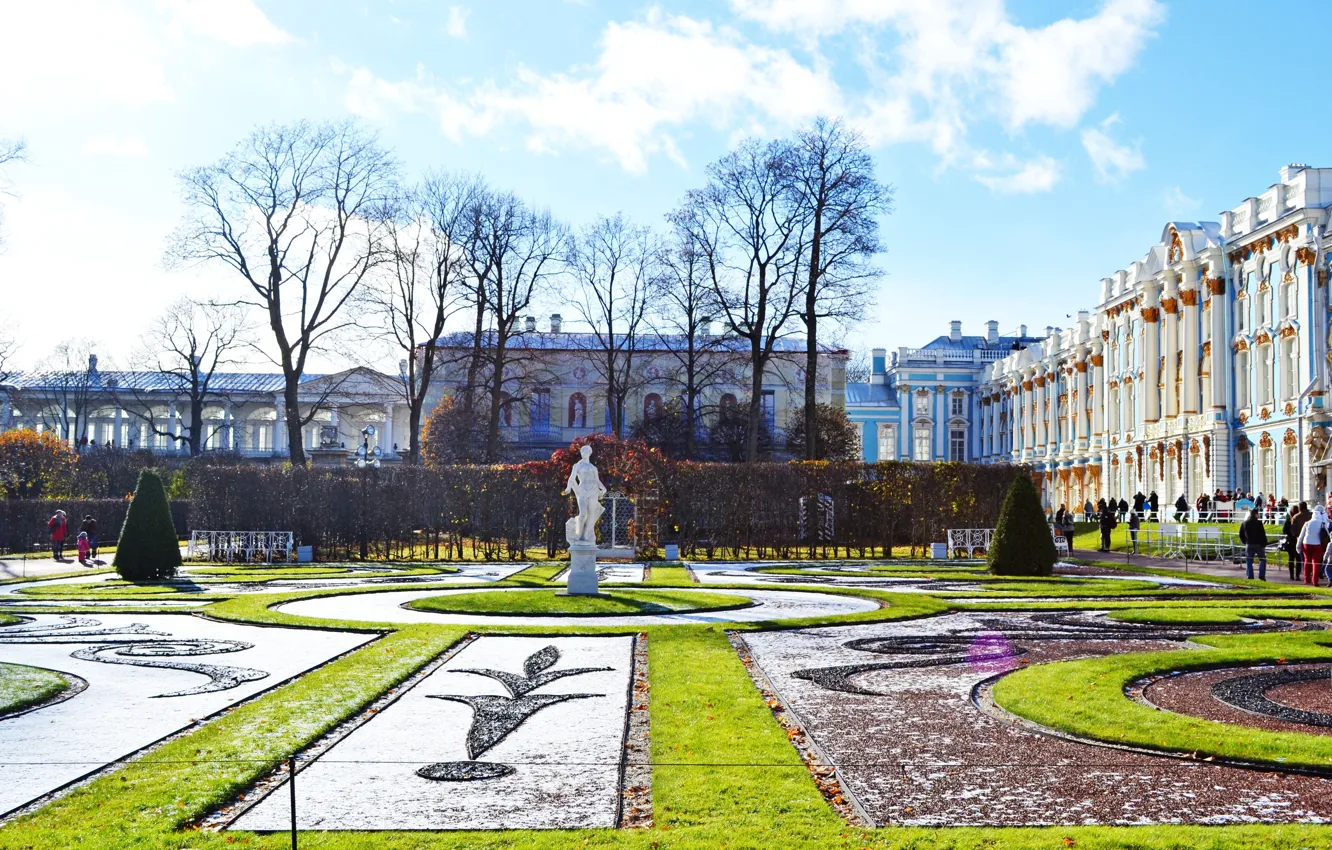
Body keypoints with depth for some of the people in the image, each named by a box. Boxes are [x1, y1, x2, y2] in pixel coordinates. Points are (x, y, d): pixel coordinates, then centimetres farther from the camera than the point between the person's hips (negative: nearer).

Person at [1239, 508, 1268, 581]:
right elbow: (1262, 534, -11)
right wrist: (1264, 544, -5)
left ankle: (1249, 576, 2)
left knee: (1249, 561, 7)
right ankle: (1261, 576, -2)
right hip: (1258, 544, -4)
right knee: (1262, 559, 8)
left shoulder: (1245, 523, 5)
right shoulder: (1258, 523, -10)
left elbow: (1241, 534, 12)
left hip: (1249, 545, 4)